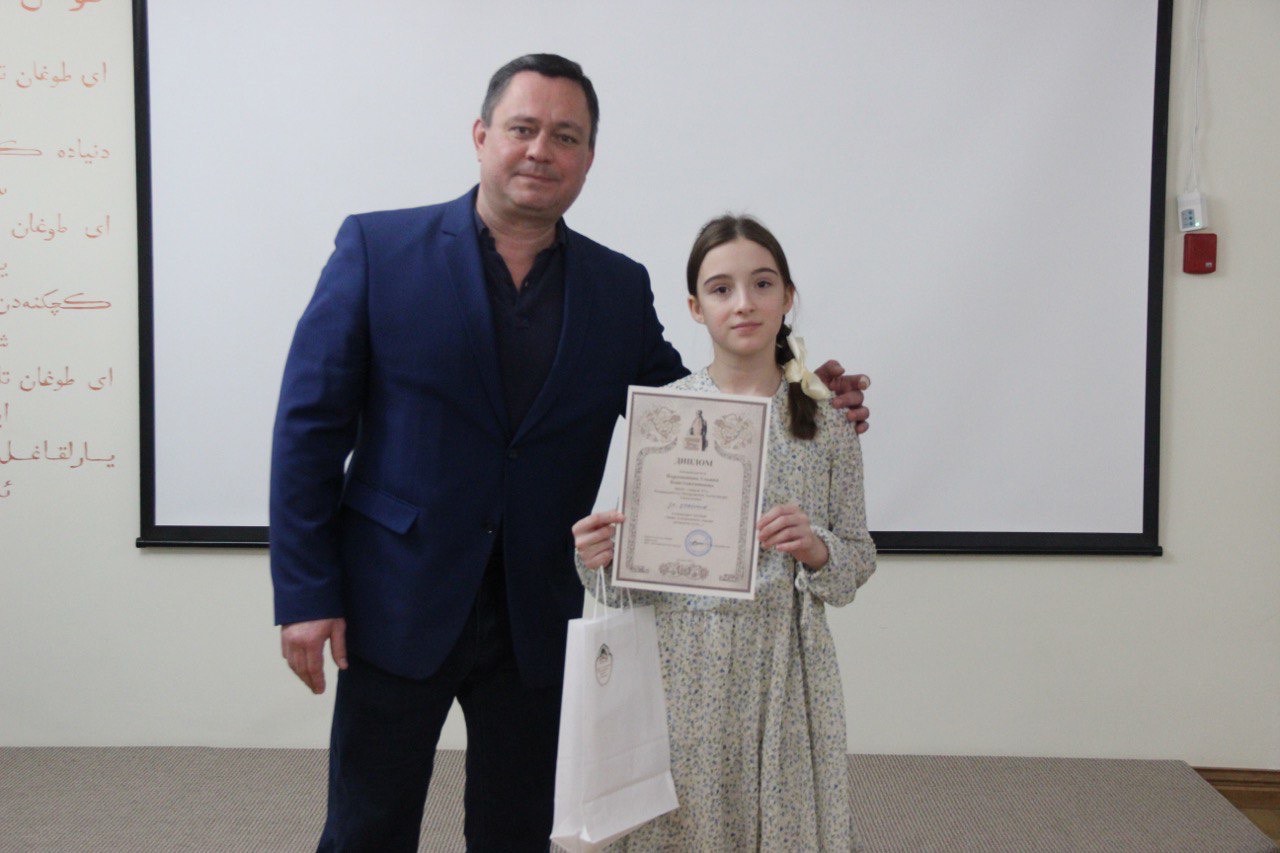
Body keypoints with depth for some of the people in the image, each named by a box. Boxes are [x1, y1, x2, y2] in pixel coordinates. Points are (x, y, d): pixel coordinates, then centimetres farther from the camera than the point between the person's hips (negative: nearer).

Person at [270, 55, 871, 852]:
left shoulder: (621, 288, 4)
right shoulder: (379, 248, -4)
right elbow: (310, 424, -5)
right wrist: (306, 594, -10)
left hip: (540, 621, 3)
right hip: (398, 605, -2)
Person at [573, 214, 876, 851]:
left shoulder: (826, 415, 1)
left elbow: (858, 557, 6)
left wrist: (816, 549, -14)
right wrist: (599, 555, -16)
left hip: (786, 664, 1)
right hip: (683, 660, 0)